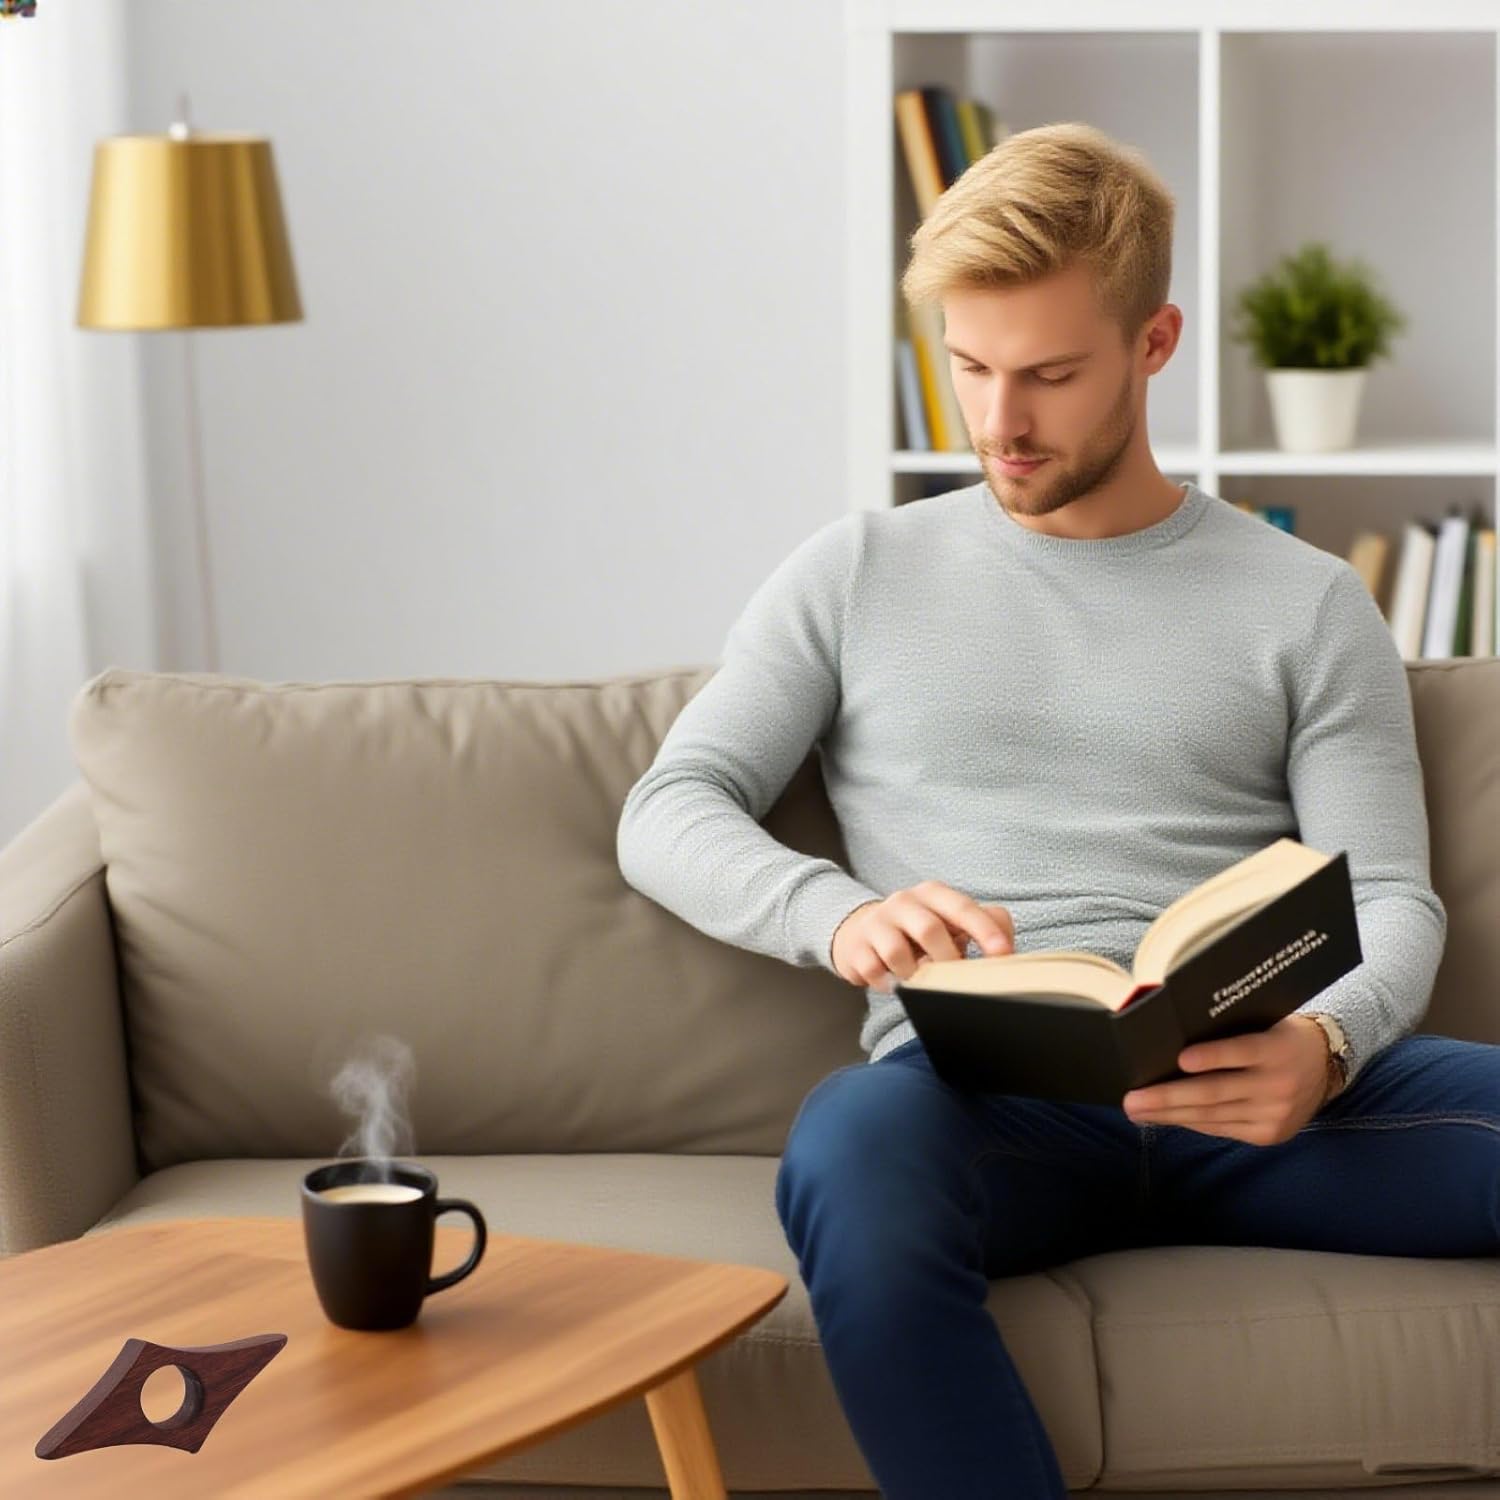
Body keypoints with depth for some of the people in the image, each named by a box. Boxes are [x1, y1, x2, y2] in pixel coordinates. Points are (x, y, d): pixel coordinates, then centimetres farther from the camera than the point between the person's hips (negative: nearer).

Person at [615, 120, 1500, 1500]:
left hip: (1243, 1099, 1)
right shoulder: (859, 575, 19)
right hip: (979, 1098, -1)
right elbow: (667, 814, 13)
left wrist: (1322, 1046, -16)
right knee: (854, 1144, -39)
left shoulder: (1306, 604, 17)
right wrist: (837, 914, -11)